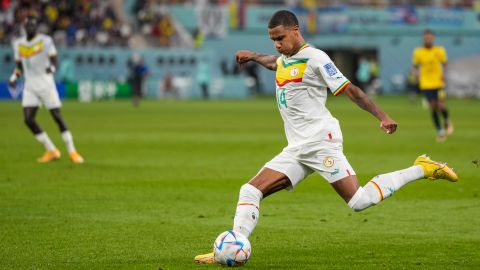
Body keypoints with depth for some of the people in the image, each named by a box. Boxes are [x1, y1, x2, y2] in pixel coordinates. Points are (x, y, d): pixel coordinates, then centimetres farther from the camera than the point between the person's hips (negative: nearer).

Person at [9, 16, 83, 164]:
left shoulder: (45, 41, -5)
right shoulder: (18, 44, 10)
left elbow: (54, 61, -7)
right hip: (30, 86, 4)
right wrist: (14, 77, 1)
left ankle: (72, 151, 3)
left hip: (46, 83, -4)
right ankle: (51, 150, 5)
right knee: (28, 119, -8)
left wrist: (51, 68, -29)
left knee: (57, 116, -6)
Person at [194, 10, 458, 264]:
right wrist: (252, 56, 62)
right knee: (250, 191, -3)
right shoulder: (285, 58, 18)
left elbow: (349, 89, -11)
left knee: (359, 201, -18)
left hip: (320, 141, -8)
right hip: (296, 149, 8)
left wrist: (382, 116, -19)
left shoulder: (314, 58, -7)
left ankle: (423, 169, -4)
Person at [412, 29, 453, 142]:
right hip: (426, 84, 0)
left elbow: (445, 63, 10)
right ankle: (439, 131, 12)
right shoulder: (418, 52, -1)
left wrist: (444, 74, -7)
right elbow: (415, 66, 10)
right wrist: (417, 75, -8)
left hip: (438, 83, 0)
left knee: (441, 106, -9)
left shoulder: (439, 51, -1)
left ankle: (447, 121, 23)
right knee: (433, 107, -2)